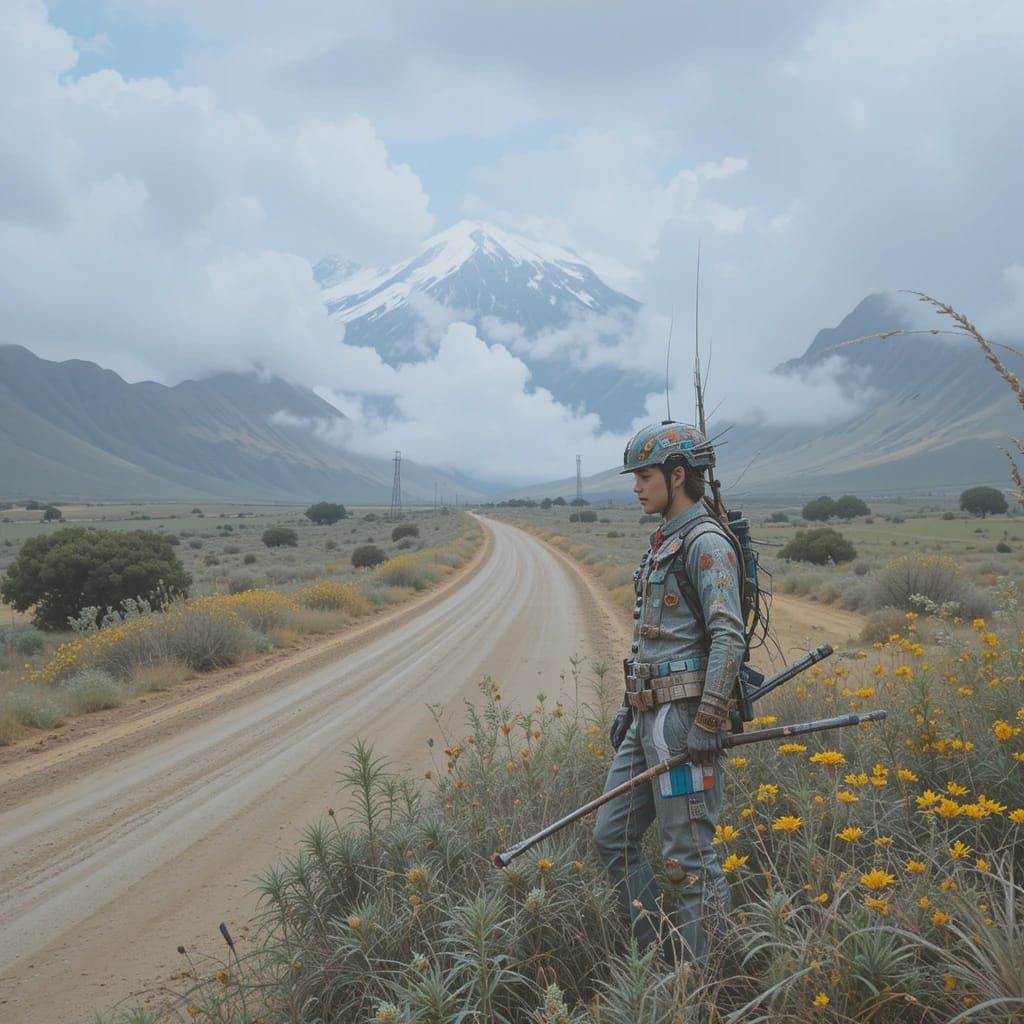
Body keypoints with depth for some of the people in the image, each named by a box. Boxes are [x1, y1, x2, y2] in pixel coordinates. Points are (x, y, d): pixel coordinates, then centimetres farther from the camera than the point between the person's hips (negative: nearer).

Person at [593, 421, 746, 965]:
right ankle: (660, 955, 24)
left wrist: (707, 725, -22)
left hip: (683, 717, -10)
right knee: (613, 836, 13)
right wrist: (628, 707, 21)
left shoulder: (706, 543, -12)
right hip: (648, 718, 10)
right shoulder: (664, 543, 17)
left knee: (689, 855, -4)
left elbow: (729, 639, -20)